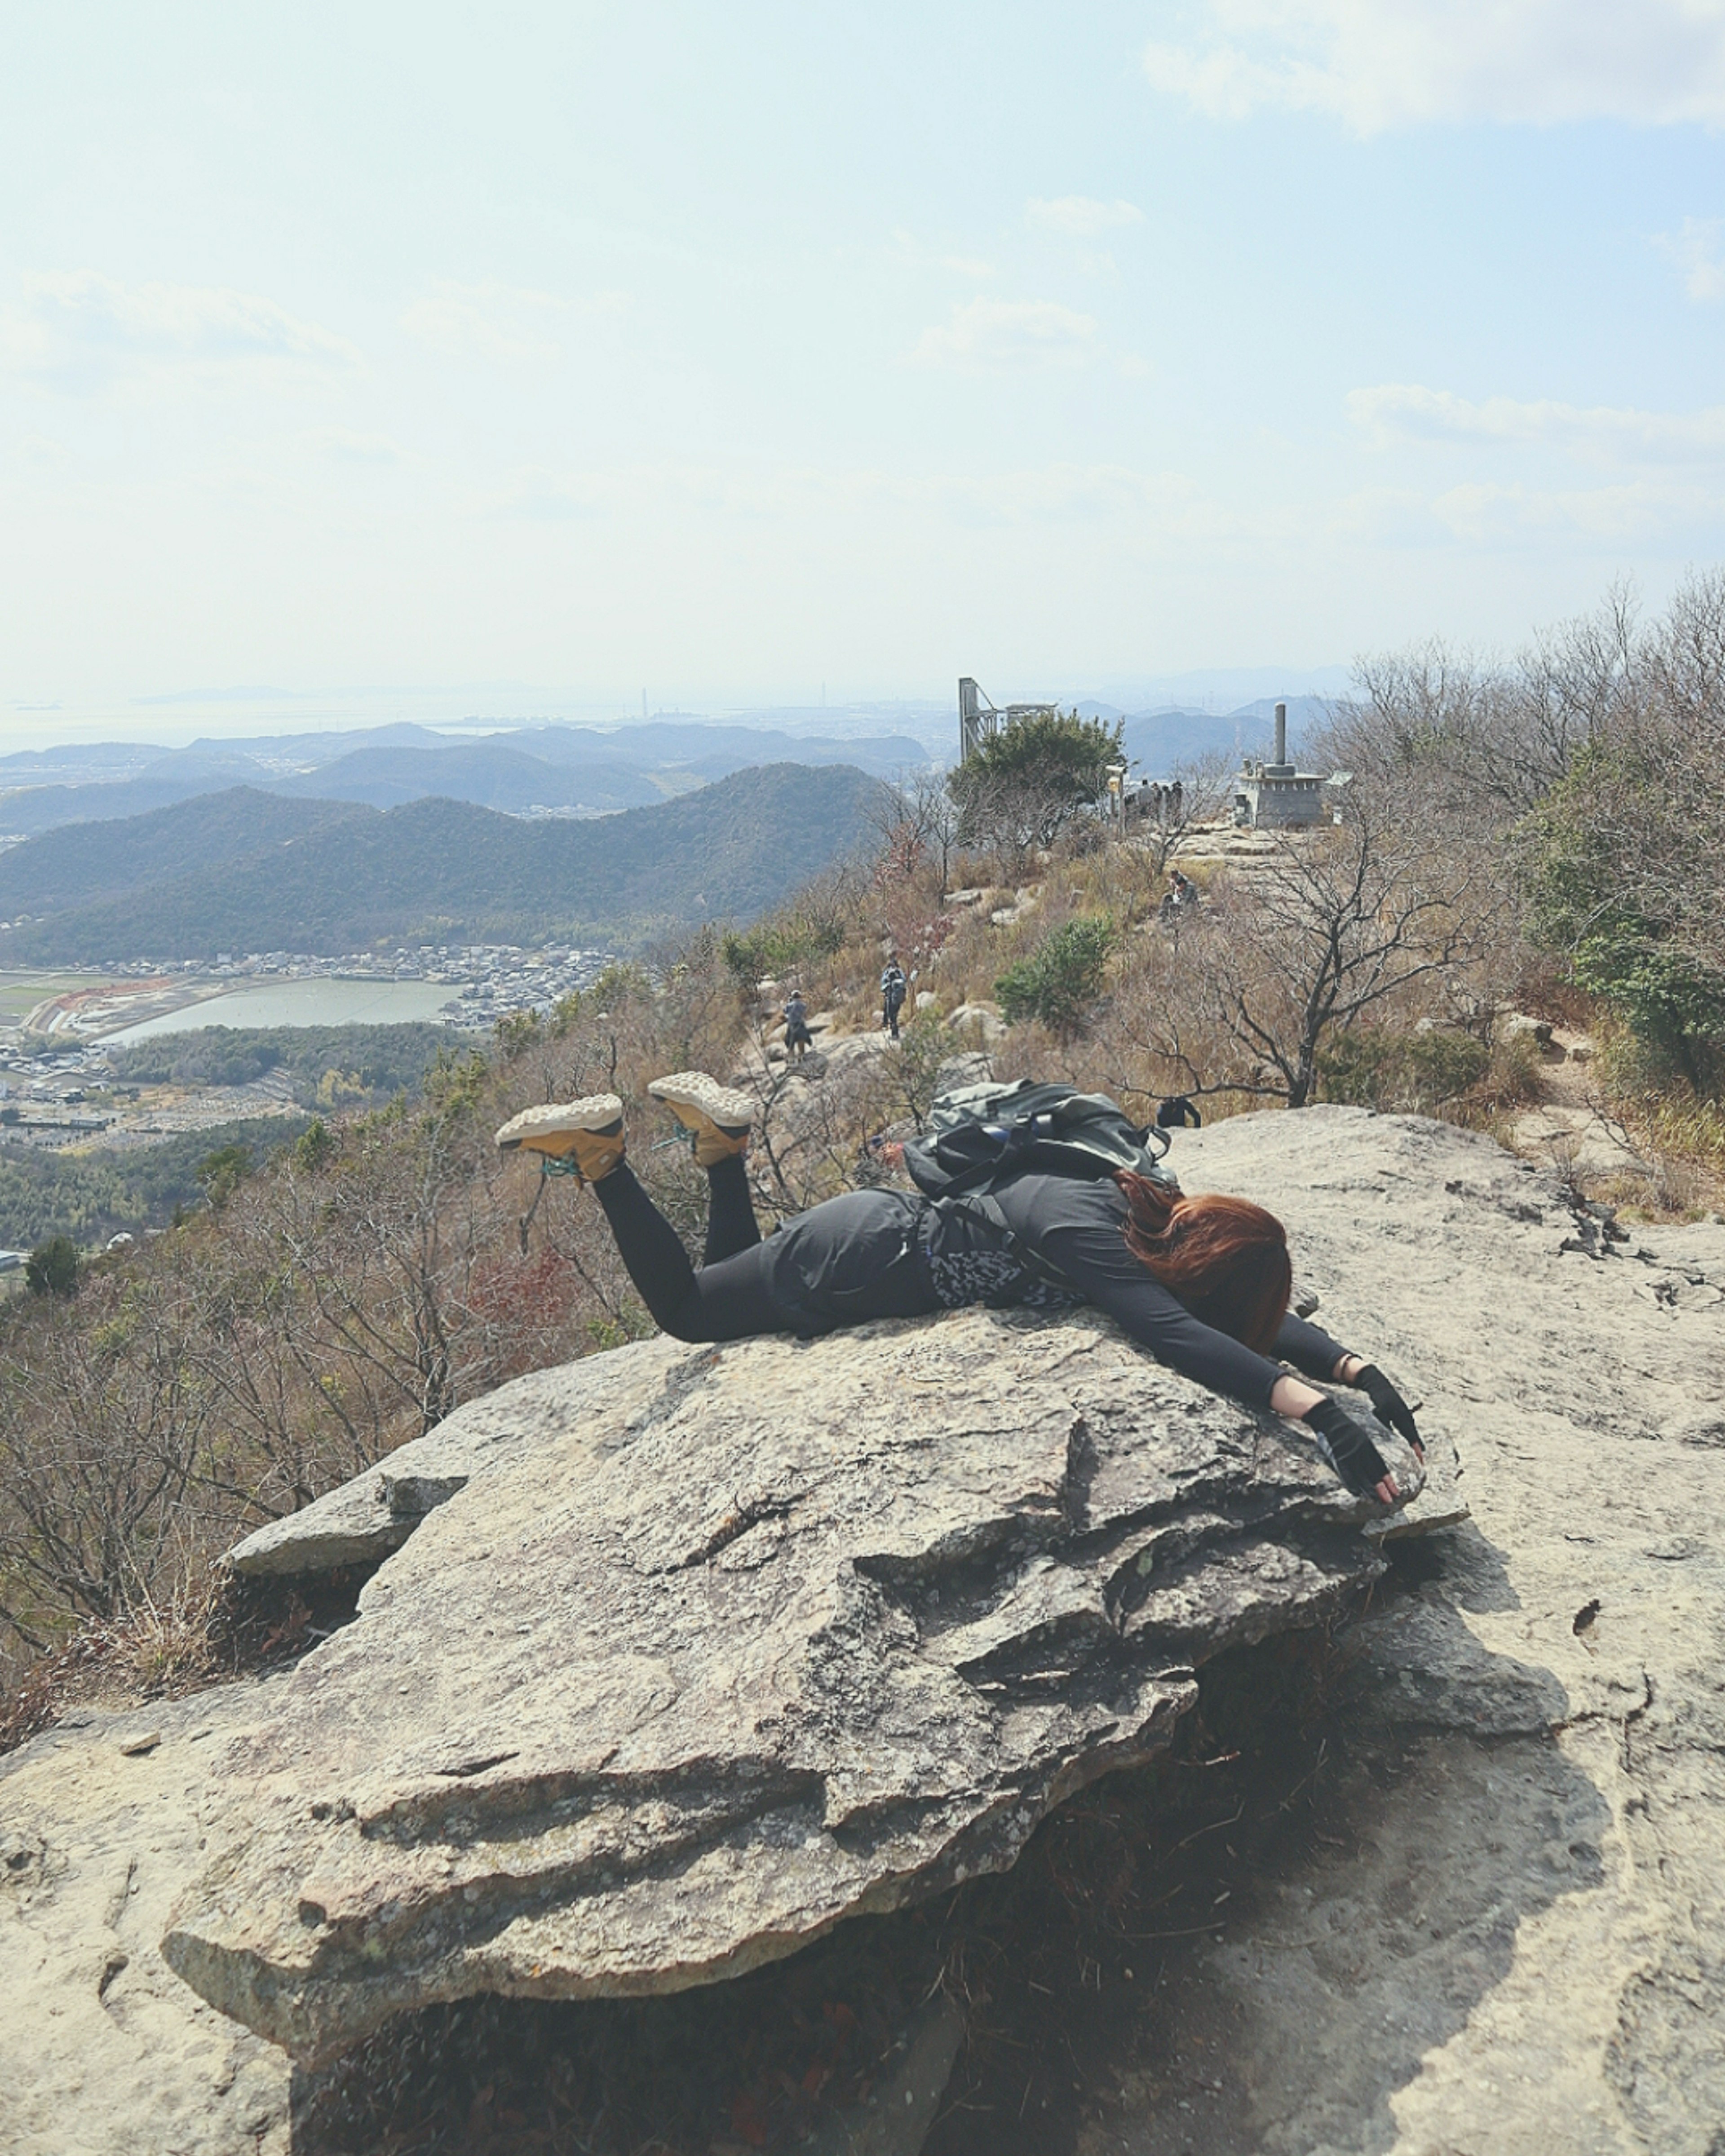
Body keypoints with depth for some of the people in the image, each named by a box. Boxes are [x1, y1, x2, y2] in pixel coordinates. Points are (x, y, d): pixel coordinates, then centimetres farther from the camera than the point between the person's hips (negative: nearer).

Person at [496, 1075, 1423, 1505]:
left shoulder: (1155, 1215, -8)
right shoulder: (1086, 1232, -33)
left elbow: (1255, 1320, -3)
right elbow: (1174, 1333, -47)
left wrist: (1353, 1369, -17)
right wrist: (1313, 1408, -55)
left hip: (888, 1220, 8)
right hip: (852, 1263, -8)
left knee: (735, 1273, 32)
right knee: (685, 1306, 13)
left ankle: (721, 1137, 28)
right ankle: (601, 1151, 14)